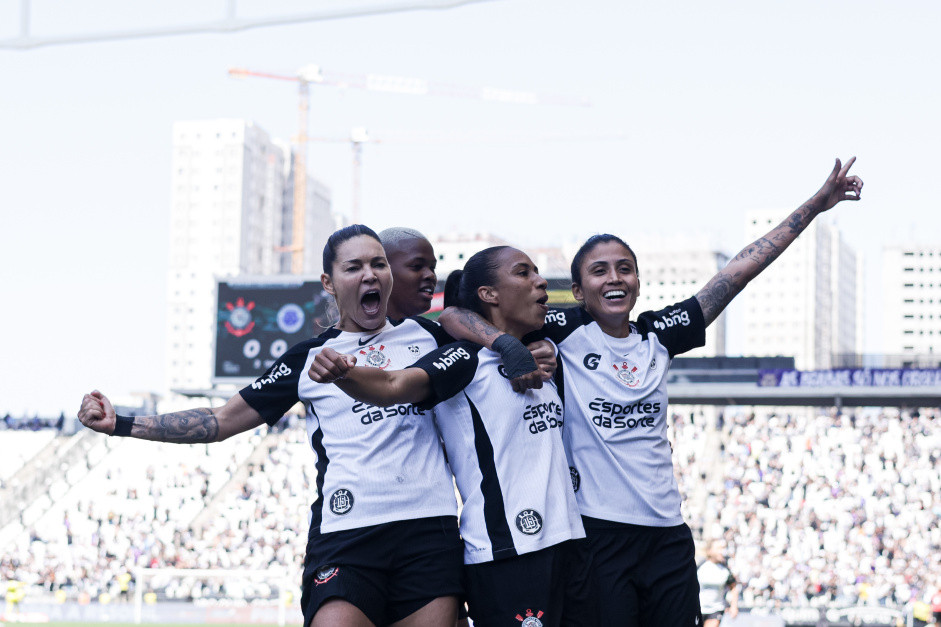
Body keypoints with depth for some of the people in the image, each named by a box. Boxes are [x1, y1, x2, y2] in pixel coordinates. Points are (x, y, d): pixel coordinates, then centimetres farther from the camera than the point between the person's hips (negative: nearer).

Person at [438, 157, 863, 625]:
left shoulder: (657, 336, 11)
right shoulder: (564, 334, -1)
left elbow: (741, 270, 13)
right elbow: (455, 317, -7)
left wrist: (816, 205, 15)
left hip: (667, 532, 5)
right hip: (598, 532, -5)